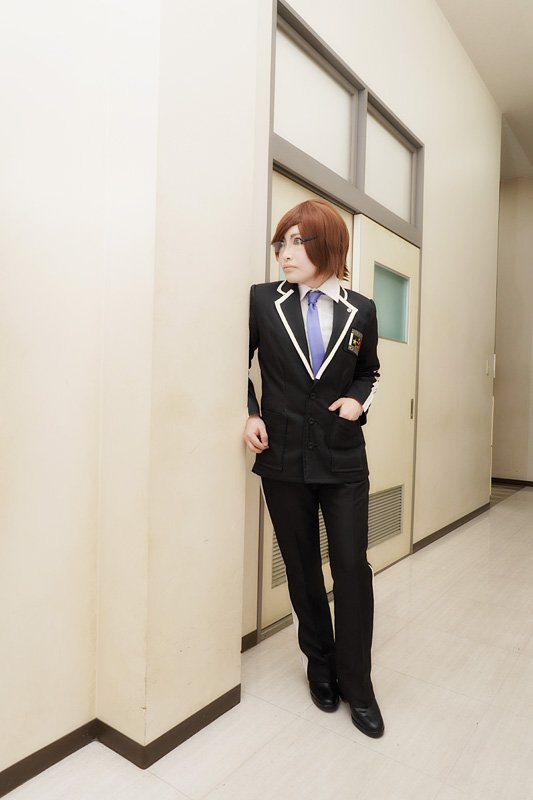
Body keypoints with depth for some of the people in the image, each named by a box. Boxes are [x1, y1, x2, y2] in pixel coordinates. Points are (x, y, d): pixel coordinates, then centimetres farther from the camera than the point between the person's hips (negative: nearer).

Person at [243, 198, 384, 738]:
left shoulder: (361, 311, 2)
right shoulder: (263, 300, -2)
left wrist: (358, 399, -3)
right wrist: (250, 413, -5)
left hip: (343, 458, 1)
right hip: (283, 457, 0)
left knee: (352, 567, 3)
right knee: (301, 569, 13)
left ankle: (357, 685, 24)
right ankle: (320, 668, 35)